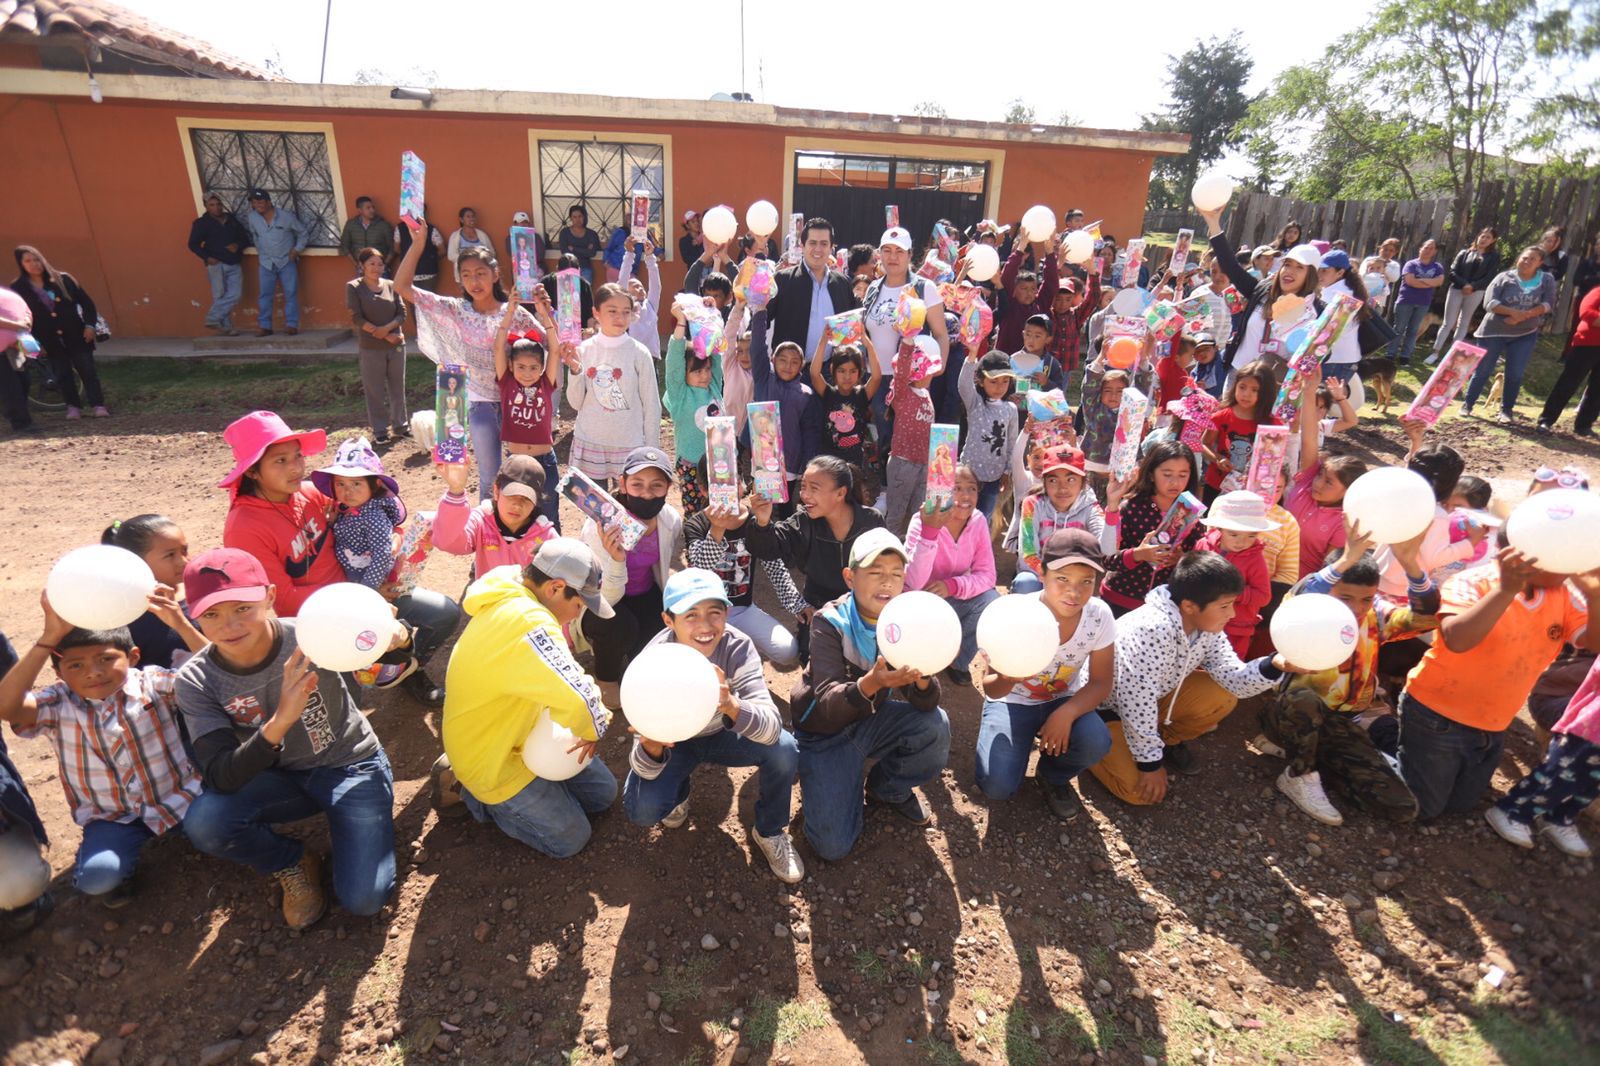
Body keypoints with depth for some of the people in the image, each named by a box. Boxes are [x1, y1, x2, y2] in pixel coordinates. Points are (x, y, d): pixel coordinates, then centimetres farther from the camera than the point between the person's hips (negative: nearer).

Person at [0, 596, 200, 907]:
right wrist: (50, 636, -33)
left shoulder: (154, 683, -10)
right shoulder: (58, 705, -7)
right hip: (112, 817, 0)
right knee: (95, 878, -26)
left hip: (179, 798, 0)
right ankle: (121, 867, 12)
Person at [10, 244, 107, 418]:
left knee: (88, 372, -2)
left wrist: (89, 325, -7)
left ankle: (98, 405, 2)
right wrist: (33, 342, -5)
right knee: (63, 375, 7)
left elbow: (86, 302, 4)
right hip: (51, 342, 1)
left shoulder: (62, 279, -1)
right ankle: (74, 407, 17)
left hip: (76, 336, 0)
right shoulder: (18, 289, -2)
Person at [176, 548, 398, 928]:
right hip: (284, 779, 3)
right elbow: (220, 778, -23)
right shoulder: (196, 681, -15)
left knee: (363, 900, -17)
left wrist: (391, 638, -54)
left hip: (352, 765, -3)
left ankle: (340, 826, 16)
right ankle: (293, 864, 3)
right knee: (203, 822, -29)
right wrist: (281, 720, -42)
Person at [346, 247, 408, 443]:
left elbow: (402, 313, 3)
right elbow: (356, 318, -9)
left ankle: (401, 425, 23)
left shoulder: (391, 285, 7)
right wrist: (386, 336, -13)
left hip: (397, 345, 3)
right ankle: (379, 430, 13)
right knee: (375, 391, 3)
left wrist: (387, 328, -16)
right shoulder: (353, 287, -2)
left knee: (398, 388, 10)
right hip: (371, 348, -3)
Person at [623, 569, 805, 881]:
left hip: (722, 733, 1)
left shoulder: (738, 647, -29)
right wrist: (651, 746, -54)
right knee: (642, 810, -26)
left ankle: (770, 832, 2)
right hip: (673, 741, 0)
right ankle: (680, 788, 11)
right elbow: (646, 769, -29)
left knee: (784, 750, -27)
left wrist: (731, 705, -60)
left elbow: (771, 729, -39)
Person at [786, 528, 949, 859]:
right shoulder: (831, 623, -23)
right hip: (825, 732, -3)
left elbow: (926, 703, -18)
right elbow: (827, 704, -32)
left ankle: (888, 788, 4)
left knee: (935, 726, -25)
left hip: (872, 721, 4)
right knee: (833, 846, -14)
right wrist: (870, 684, -52)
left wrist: (921, 678, -41)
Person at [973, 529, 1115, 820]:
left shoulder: (1099, 615, -20)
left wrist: (1066, 714, -28)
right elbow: (991, 689, -22)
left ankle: (1052, 777, 6)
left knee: (1096, 742, -29)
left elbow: (1101, 682, -9)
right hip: (1012, 700, -2)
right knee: (997, 786, -21)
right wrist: (1008, 680, -47)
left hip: (1064, 700, 3)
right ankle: (1025, 740, 15)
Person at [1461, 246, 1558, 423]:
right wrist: (1513, 312, -25)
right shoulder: (1505, 277, -5)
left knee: (1515, 374, 0)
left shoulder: (1547, 279, 1)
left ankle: (1507, 410, 11)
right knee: (1483, 370, 3)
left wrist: (1524, 315, -21)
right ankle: (1467, 404, 15)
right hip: (1494, 331, -2)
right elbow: (1489, 302, -14)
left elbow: (1548, 304, -6)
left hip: (1525, 334, 2)